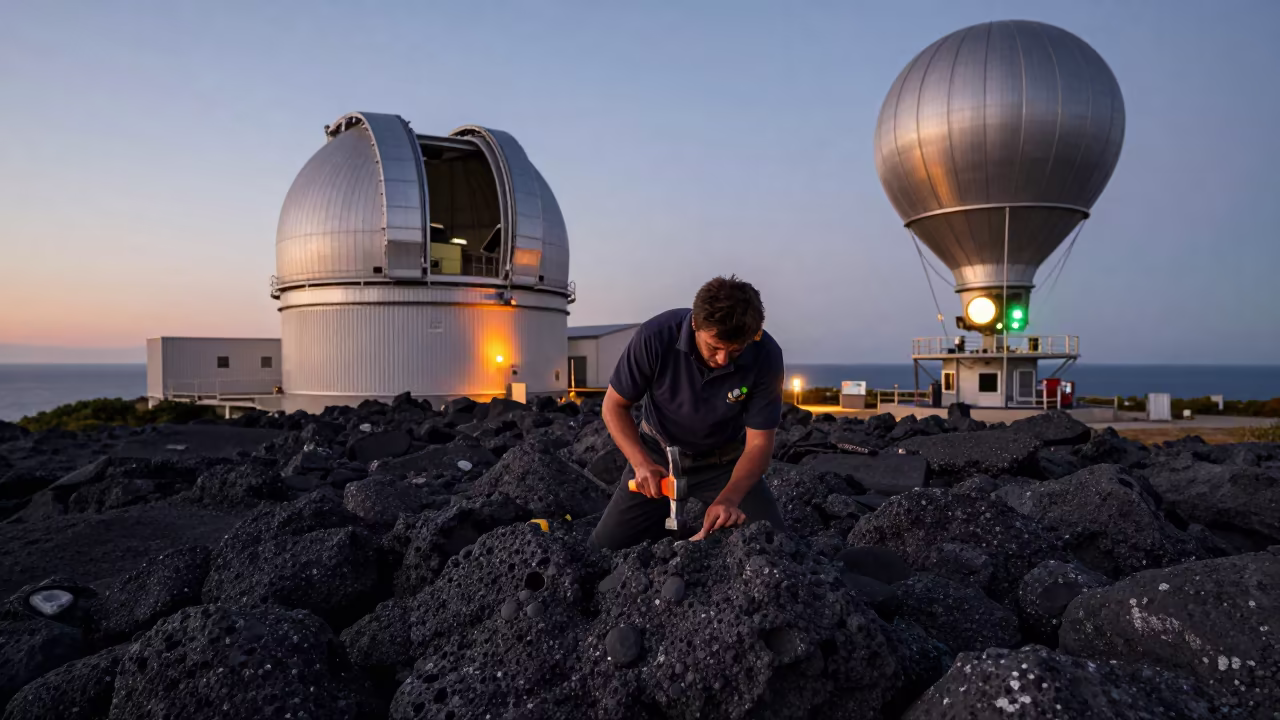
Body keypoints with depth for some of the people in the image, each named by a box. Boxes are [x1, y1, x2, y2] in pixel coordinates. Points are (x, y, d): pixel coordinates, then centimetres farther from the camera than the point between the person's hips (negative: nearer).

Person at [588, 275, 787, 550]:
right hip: (658, 452, 0)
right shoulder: (655, 336, -29)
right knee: (606, 546, -5)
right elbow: (614, 406, -15)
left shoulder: (766, 356, -27)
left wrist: (729, 498, -38)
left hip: (725, 460, 0)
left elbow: (759, 443, -20)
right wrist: (641, 463, -30)